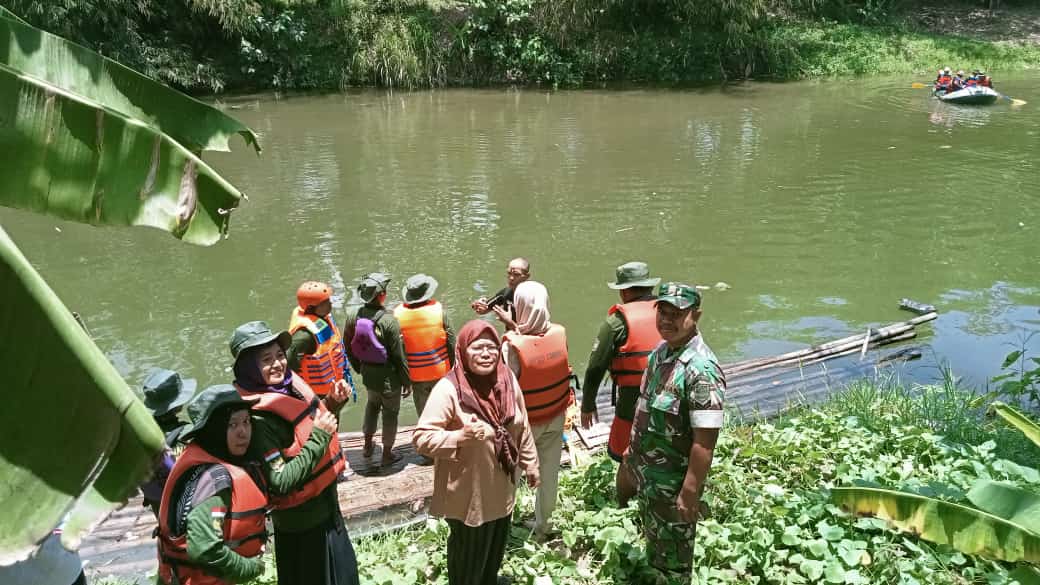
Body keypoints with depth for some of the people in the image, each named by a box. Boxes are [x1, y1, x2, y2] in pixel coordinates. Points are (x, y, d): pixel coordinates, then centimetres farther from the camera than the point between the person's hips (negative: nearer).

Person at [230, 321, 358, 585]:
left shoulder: (291, 384, -4)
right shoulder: (258, 418, -26)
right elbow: (280, 483, -27)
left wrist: (332, 404, -5)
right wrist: (319, 438, -26)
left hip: (325, 504, 8)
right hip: (302, 520, -8)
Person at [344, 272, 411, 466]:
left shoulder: (353, 315, -10)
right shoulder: (388, 321, -26)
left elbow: (348, 347, 3)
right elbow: (398, 356, -19)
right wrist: (406, 381, -6)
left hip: (367, 372, 6)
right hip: (388, 376, -5)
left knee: (372, 404, 30)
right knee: (390, 412, 15)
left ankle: (368, 445, 43)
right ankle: (387, 454, 30)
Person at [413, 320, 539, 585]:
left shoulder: (507, 380, -5)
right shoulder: (448, 389, -24)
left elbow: (522, 428, 7)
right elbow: (421, 438, -24)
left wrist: (530, 464, 13)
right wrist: (460, 436, -36)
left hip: (502, 488, 6)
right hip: (468, 494, -6)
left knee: (497, 547, 27)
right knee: (468, 554, 15)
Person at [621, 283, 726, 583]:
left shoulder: (701, 369, -28)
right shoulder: (661, 351, 0)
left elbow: (704, 442, -27)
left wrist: (690, 493, -25)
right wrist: (633, 450, 18)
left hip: (673, 482, -8)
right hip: (647, 473, 8)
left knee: (673, 558, 13)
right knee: (653, 538, 28)